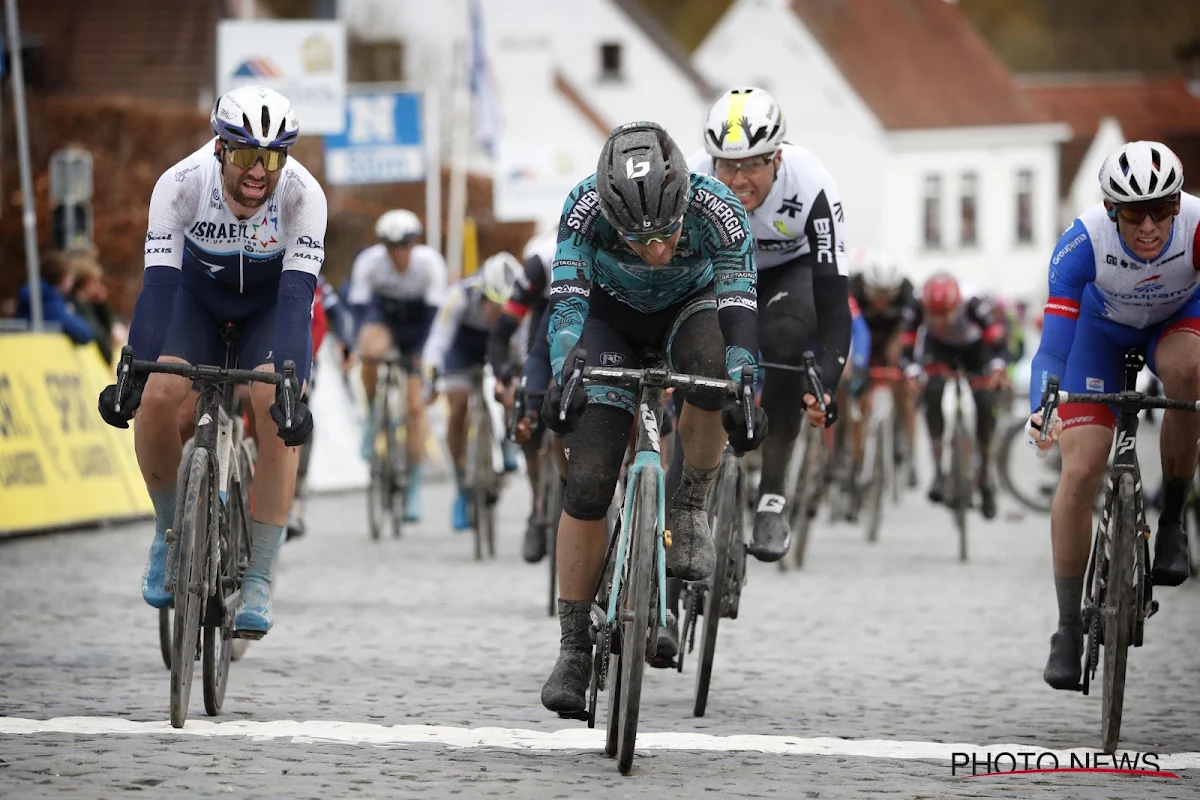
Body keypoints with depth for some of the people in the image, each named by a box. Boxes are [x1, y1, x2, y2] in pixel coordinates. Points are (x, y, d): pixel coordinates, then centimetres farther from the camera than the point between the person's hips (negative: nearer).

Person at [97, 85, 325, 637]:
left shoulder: (302, 194, -33)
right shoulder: (181, 184, -31)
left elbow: (298, 293, -39)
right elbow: (158, 283, -36)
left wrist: (290, 383, -51)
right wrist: (132, 373, -45)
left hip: (272, 301, -1)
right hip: (198, 295, 1)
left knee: (276, 410, -26)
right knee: (157, 398, -24)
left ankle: (258, 582, -19)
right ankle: (170, 532, 3)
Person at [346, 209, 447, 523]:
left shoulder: (430, 262, -28)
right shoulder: (369, 262, -27)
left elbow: (435, 310, -28)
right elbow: (357, 305, -29)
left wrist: (424, 354, -37)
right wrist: (357, 343, -43)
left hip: (417, 321, 0)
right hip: (382, 314, 0)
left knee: (415, 405, -7)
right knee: (371, 351, -38)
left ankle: (413, 486, 3)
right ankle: (372, 418, -12)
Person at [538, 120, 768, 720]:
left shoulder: (717, 210, -34)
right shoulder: (586, 207, -33)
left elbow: (739, 309, -39)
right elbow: (567, 298, -38)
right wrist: (561, 378, -54)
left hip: (690, 306, 0)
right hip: (612, 313, 0)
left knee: (710, 362, -37)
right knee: (588, 479, -13)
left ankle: (691, 507, -14)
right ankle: (574, 646, -3)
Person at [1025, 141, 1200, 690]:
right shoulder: (1084, 241, -35)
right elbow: (1053, 345, -37)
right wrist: (1041, 411, -54)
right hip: (1101, 325, 0)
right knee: (1079, 472, -12)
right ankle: (1068, 629, 2)